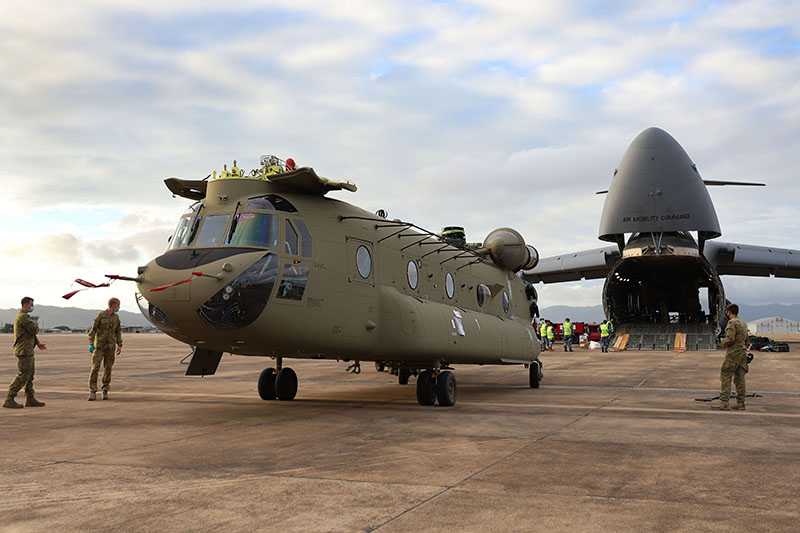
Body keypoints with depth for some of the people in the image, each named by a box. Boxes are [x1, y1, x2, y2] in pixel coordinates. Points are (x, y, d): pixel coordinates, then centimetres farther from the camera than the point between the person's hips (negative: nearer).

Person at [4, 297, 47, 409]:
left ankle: (30, 399, 17)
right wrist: (35, 324, 2)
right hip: (24, 350, -11)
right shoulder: (23, 317, -17)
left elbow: (32, 332, 20)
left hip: (28, 350, 11)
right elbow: (35, 330, -20)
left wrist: (38, 343, 11)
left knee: (30, 374, 12)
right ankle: (9, 400, -6)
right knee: (23, 375, -9)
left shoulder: (25, 316, 17)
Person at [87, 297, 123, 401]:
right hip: (99, 345, -3)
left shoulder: (116, 317, 7)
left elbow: (118, 332, 10)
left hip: (110, 346, 3)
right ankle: (92, 393, -7)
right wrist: (91, 344, -16)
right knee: (95, 368, -10)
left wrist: (120, 346, 3)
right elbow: (93, 330, -8)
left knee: (108, 368, 1)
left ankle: (105, 391, 11)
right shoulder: (101, 315, -6)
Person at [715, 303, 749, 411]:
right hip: (742, 353, 9)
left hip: (733, 354, -9)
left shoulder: (732, 322, -12)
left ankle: (724, 403, -11)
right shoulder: (743, 323, 16)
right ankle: (740, 403, 11)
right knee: (740, 379, 10)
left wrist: (723, 343, -2)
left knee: (725, 378, -7)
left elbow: (730, 339, -20)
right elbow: (746, 340, 21)